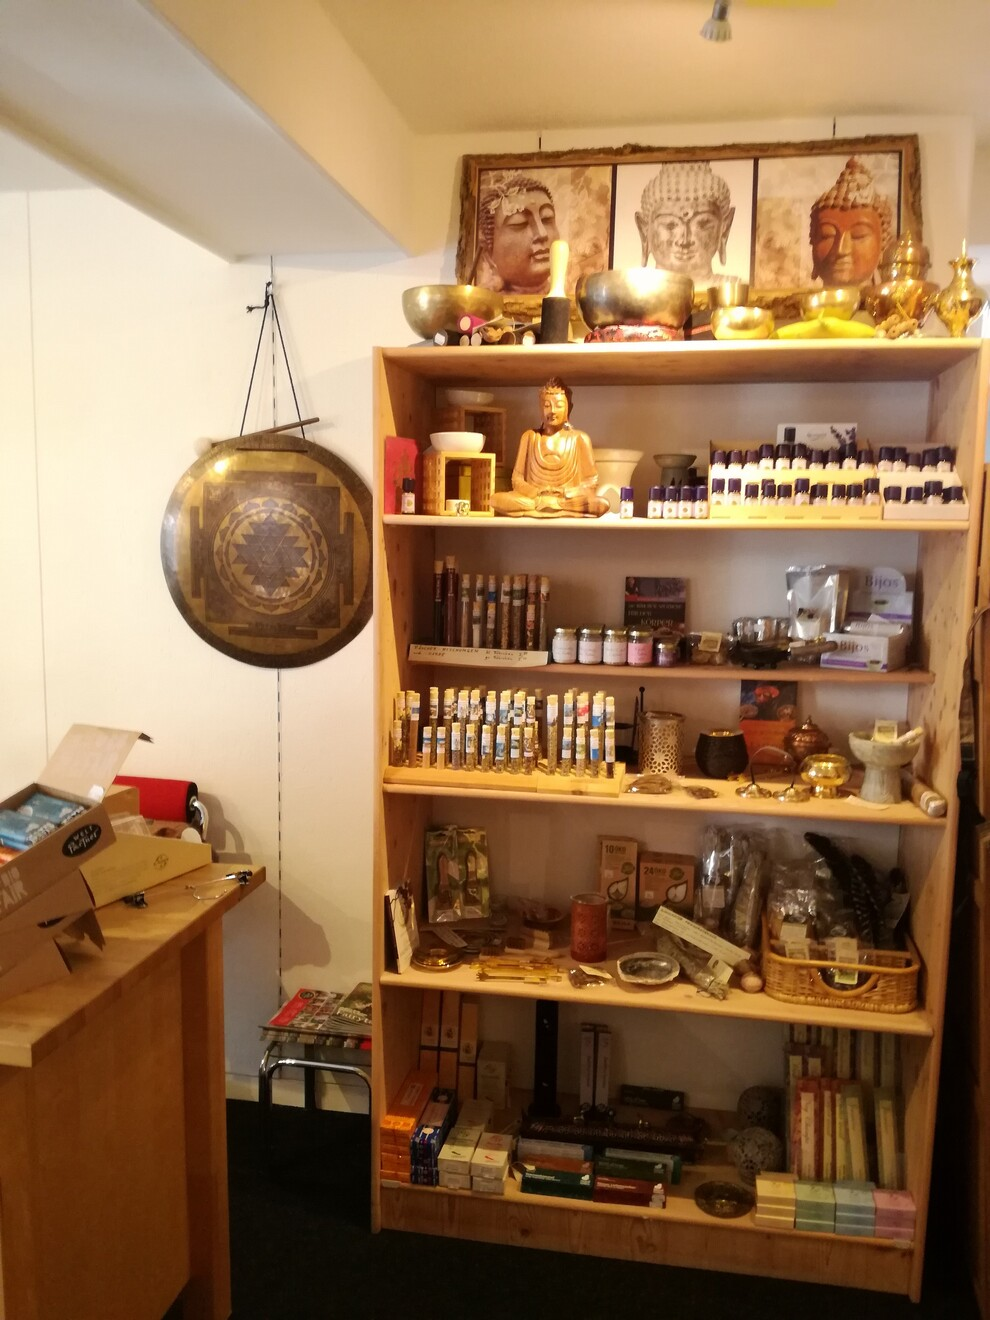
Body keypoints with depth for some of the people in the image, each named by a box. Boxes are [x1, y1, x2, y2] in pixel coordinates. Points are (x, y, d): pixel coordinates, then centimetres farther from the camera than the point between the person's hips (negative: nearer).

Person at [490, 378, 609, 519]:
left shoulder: (579, 438, 7)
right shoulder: (530, 436, 11)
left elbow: (591, 482, 3)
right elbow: (517, 479, 7)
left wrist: (566, 493, -16)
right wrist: (537, 493, -14)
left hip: (569, 500, -1)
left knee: (601, 504, -32)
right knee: (497, 499, -28)